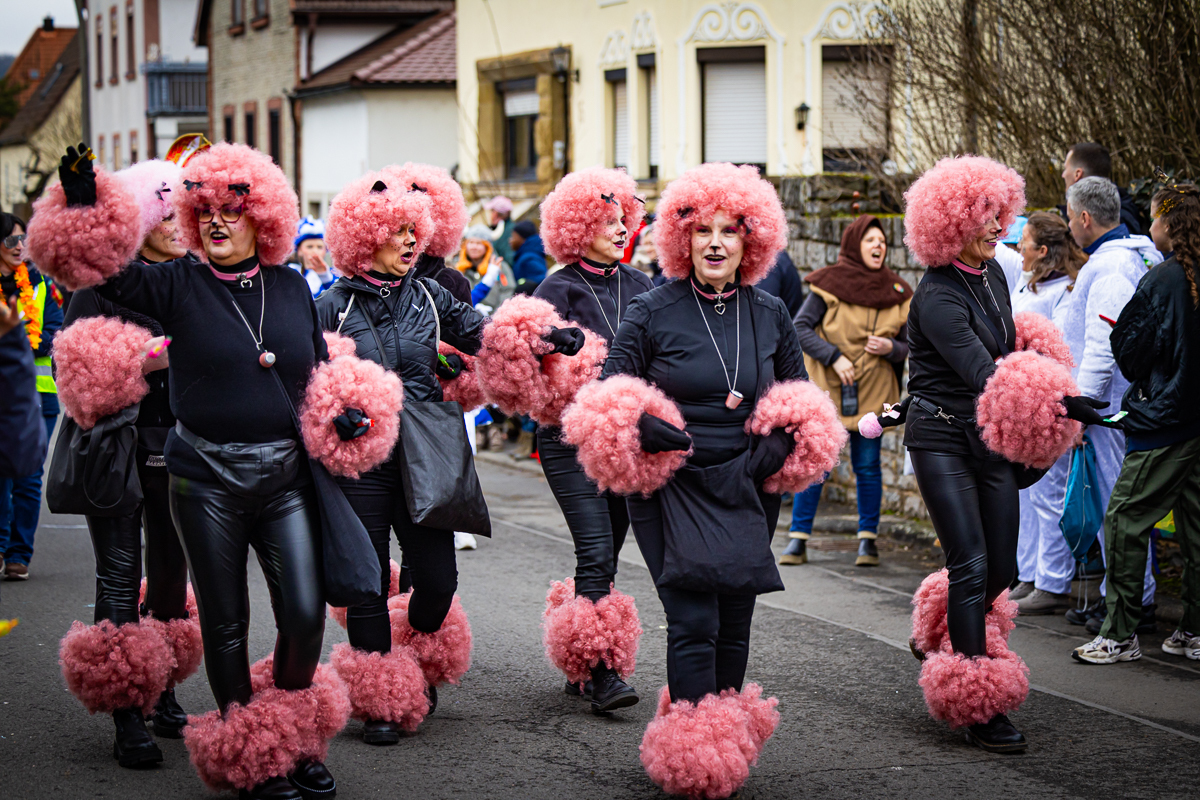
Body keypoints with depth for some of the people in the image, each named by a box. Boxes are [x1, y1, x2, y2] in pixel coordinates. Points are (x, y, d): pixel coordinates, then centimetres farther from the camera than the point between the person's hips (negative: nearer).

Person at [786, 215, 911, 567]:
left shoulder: (896, 292, 6)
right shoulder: (830, 283, -4)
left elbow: (906, 346, 11)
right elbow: (800, 328, -6)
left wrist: (890, 348, -12)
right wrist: (834, 356, -16)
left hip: (872, 392, 3)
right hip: (826, 389, -2)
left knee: (868, 466, 5)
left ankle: (867, 540, 16)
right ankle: (798, 540, 6)